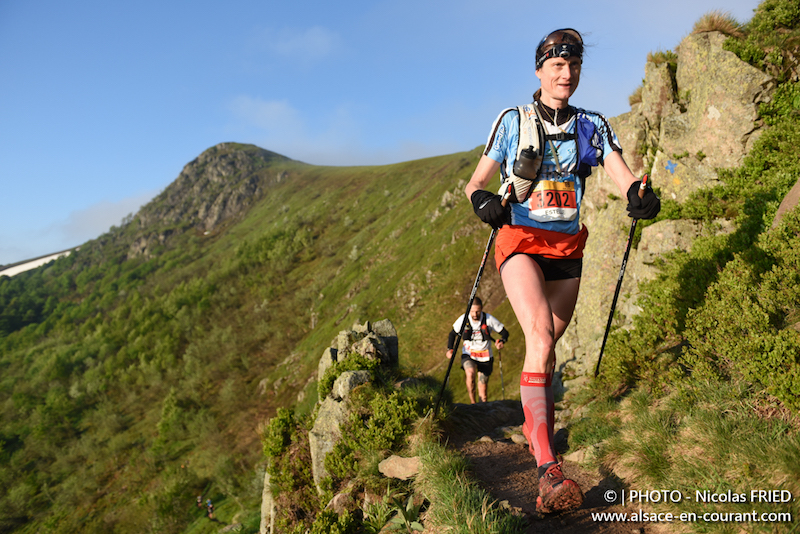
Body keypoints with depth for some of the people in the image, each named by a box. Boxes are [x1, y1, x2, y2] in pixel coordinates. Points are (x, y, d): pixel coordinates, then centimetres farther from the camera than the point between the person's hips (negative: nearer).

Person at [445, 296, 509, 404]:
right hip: (468, 355, 0)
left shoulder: (489, 319, -13)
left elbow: (504, 332, -5)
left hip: (485, 357, 1)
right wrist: (450, 349, -9)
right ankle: (472, 402, -15)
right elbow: (453, 334, 5)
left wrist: (502, 341, -26)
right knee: (470, 373, -31)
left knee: (483, 387, 4)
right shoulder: (463, 319, -10)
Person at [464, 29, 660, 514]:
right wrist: (482, 198, -22)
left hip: (566, 247, 4)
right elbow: (476, 182, 2)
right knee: (540, 336, -24)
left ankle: (535, 424, 38)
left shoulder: (593, 126, 10)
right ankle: (548, 469, -29)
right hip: (521, 240, -3)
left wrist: (638, 194, -27)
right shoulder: (513, 121, 3)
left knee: (549, 344, 12)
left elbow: (623, 175, -3)